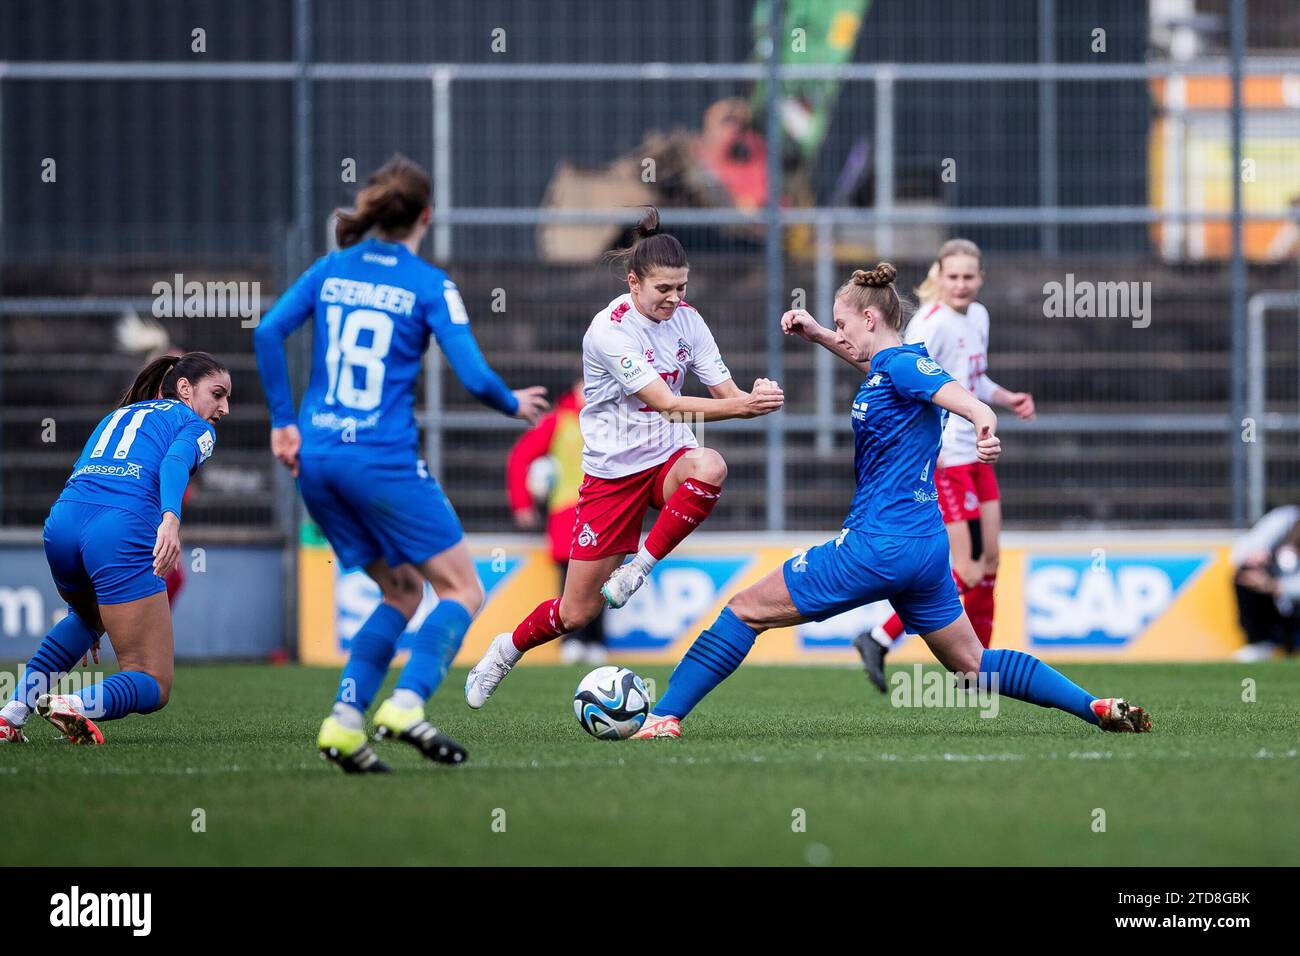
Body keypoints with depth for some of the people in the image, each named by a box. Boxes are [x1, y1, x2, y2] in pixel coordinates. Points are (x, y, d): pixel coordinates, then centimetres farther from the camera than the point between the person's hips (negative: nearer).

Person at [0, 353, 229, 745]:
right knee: (153, 686, 2)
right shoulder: (196, 426, 15)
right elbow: (175, 462, -9)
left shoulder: (117, 416, 35)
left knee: (89, 615, 40)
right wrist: (170, 519, -30)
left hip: (61, 521, 6)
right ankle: (76, 705, -31)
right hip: (122, 530, -6)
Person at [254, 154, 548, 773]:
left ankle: (345, 721, 1)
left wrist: (283, 421, 6)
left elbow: (268, 332, 0)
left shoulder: (331, 270, 10)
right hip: (383, 460, -6)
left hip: (317, 460, 6)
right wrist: (515, 405, 12)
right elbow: (474, 378, -8)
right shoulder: (429, 285, -3)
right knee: (463, 592, 4)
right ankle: (405, 705, -19)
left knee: (403, 592, 18)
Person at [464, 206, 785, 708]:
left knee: (710, 467, -36)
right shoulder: (610, 330, -21)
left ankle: (640, 567, -19)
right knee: (578, 612, 0)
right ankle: (507, 649, 32)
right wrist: (740, 406, -38)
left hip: (668, 459, 4)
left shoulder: (686, 319, -2)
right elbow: (666, 404, -28)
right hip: (612, 471, -4)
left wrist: (756, 398, -26)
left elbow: (725, 392, -3)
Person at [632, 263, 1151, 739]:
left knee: (746, 611, -2)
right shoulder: (891, 366, 14)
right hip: (927, 547, 10)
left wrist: (986, 426, -53)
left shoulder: (902, 364, -13)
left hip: (879, 544, -10)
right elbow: (872, 365, 39)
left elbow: (967, 401, -31)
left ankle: (664, 717, -5)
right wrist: (816, 334, 28)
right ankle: (1099, 708, 11)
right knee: (975, 666, 17)